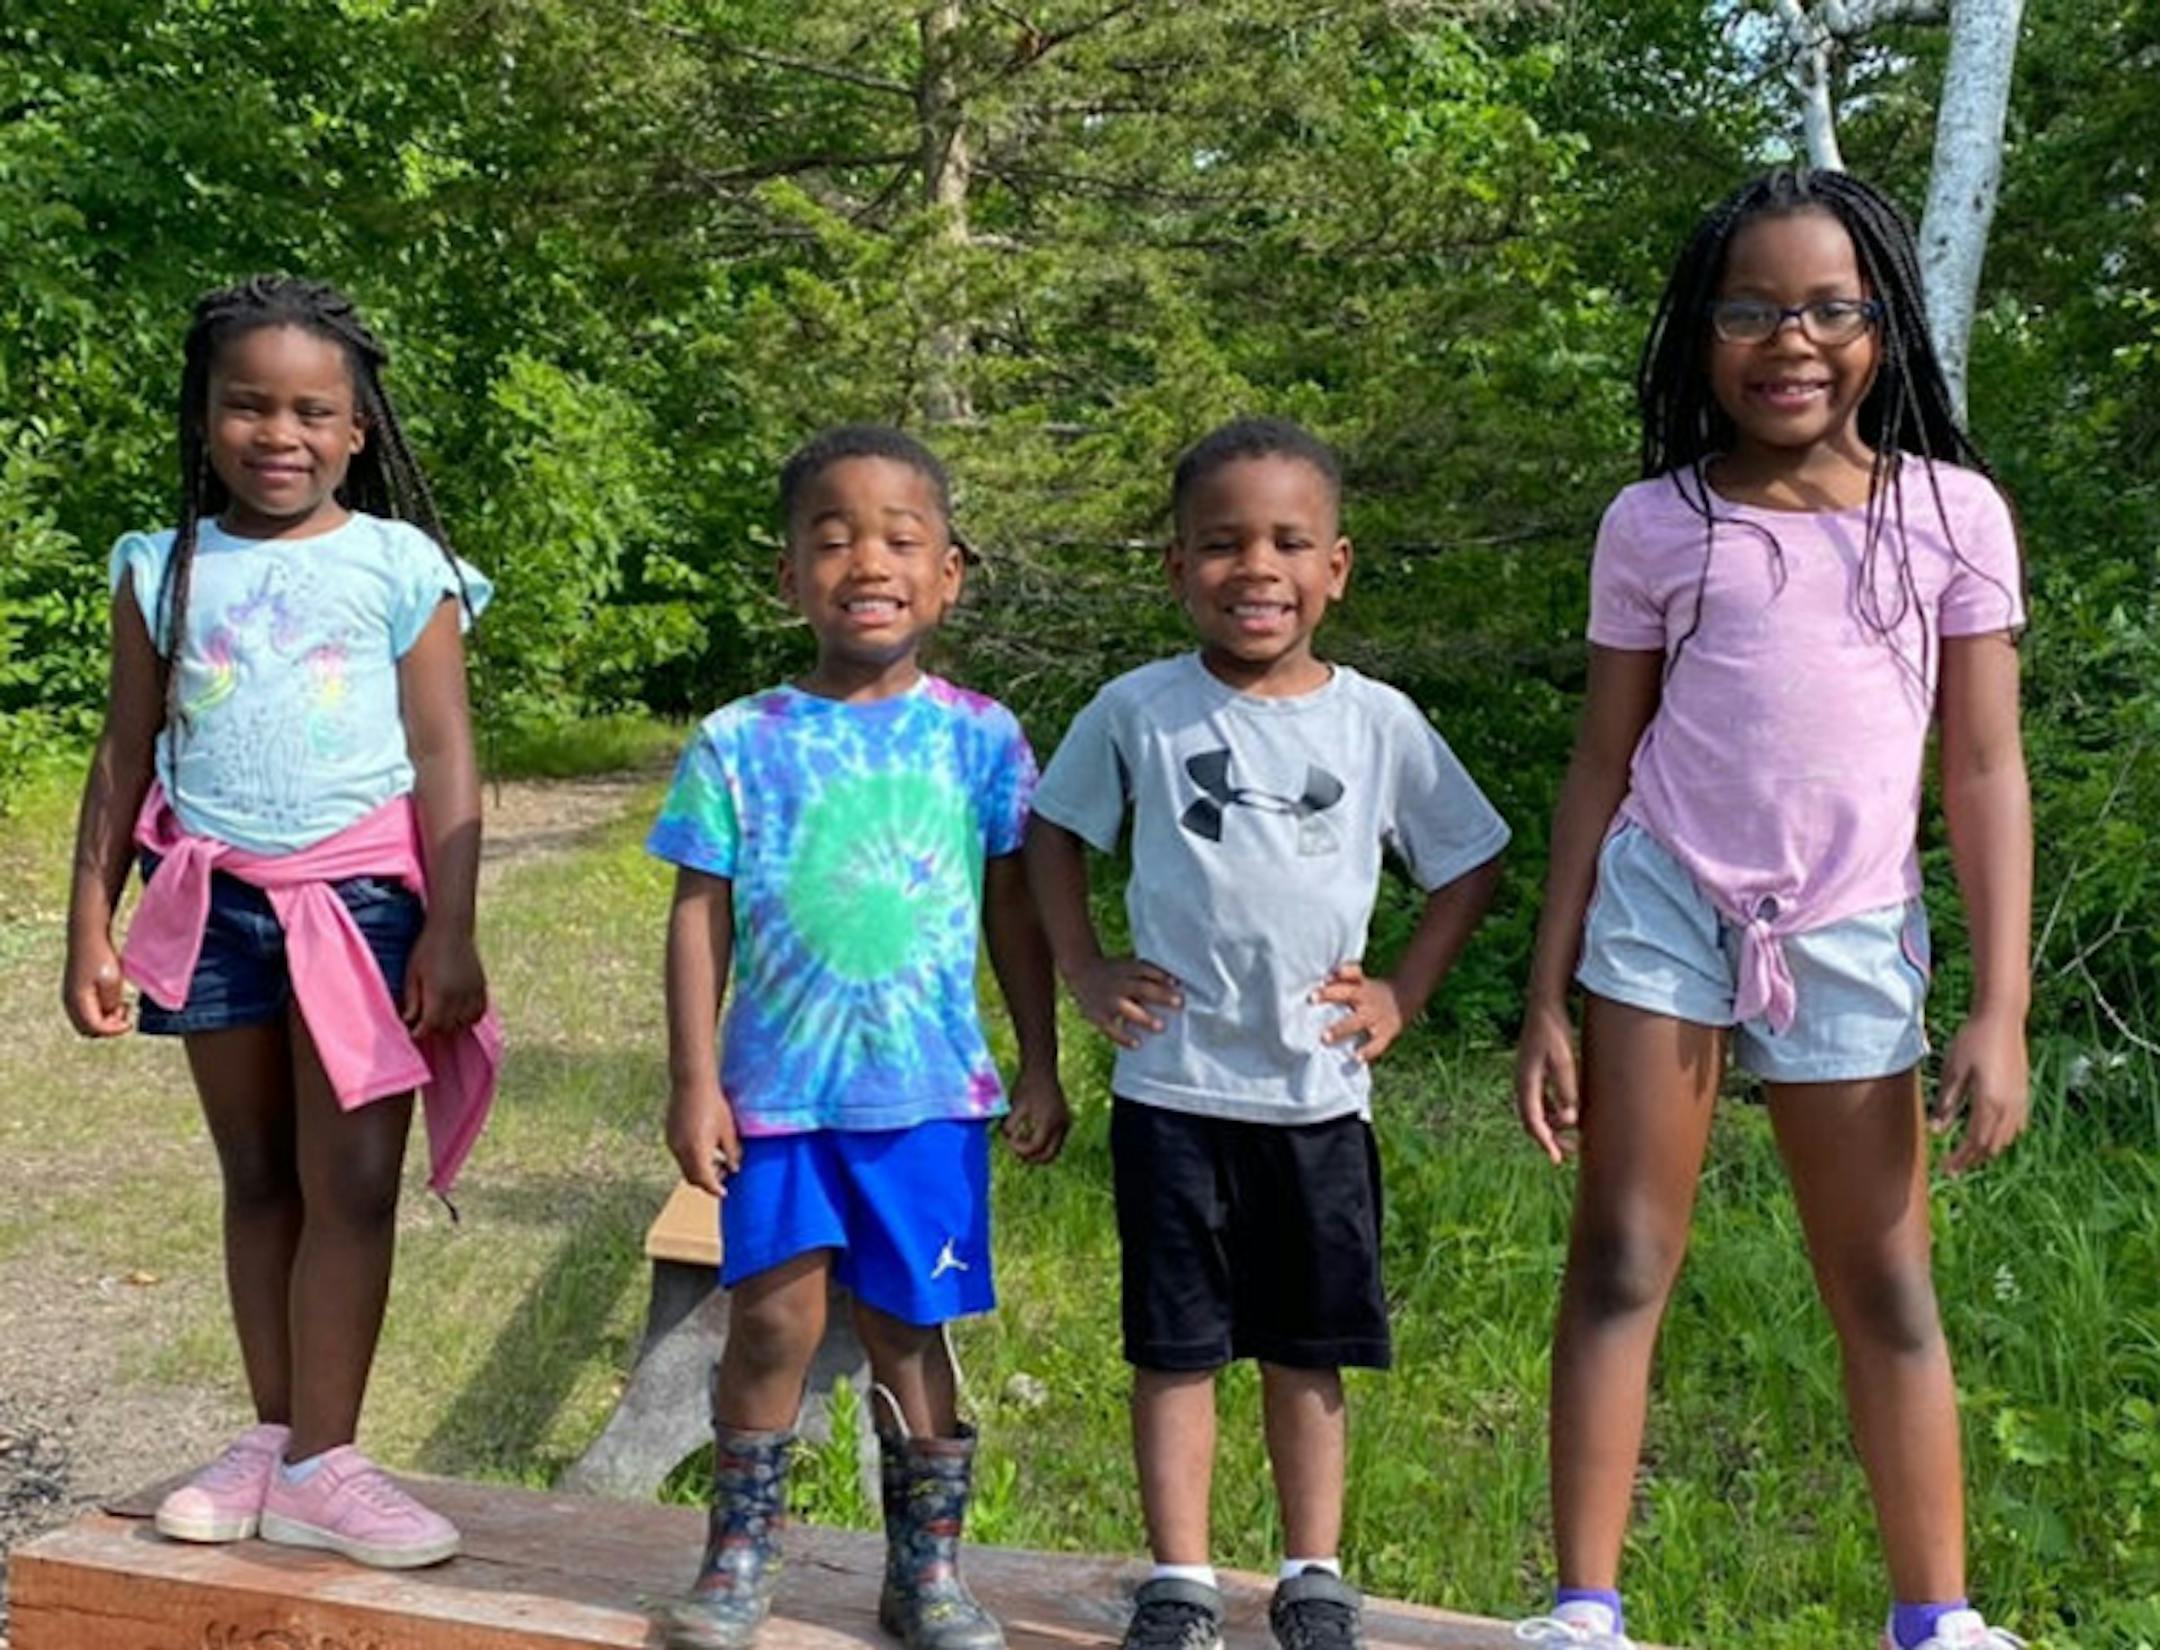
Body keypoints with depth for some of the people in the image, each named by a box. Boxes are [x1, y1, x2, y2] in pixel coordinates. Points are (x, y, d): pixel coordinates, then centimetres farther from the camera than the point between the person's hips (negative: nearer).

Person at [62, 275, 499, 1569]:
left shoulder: (402, 568, -2)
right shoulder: (166, 571, 6)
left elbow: (444, 758, -3)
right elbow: (126, 757, 10)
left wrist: (449, 931, -9)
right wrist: (91, 924, 7)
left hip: (359, 893, -3)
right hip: (215, 898, 3)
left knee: (351, 1184, -2)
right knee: (258, 1179, 12)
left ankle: (321, 1464, 7)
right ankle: (272, 1440, 22)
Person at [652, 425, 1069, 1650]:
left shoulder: (980, 740, 2)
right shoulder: (742, 744, -1)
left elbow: (1017, 913, 7)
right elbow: (701, 916, 1)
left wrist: (1041, 1067, 8)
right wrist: (694, 1081, -2)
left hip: (930, 1091, 1)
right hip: (779, 1089, 0)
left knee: (908, 1327, 8)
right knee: (777, 1319, 0)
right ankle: (744, 1550, 22)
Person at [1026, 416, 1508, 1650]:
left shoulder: (1378, 721, -2)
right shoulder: (1139, 711, -4)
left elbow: (1469, 863, 8)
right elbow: (1054, 831, 9)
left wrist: (1405, 993, 1)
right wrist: (1086, 972, 2)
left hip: (1319, 1094, 1)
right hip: (1173, 1089, -1)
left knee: (1308, 1348, 12)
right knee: (1176, 1346, 7)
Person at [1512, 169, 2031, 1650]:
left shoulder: (1956, 514, 1)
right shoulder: (1655, 524, 1)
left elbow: (1987, 771, 1)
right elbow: (1602, 765, 3)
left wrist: (2002, 1011, -5)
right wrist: (1547, 1001, 0)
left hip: (1850, 936, 0)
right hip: (1662, 907, 0)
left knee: (1888, 1293, 8)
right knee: (1622, 1261, 1)